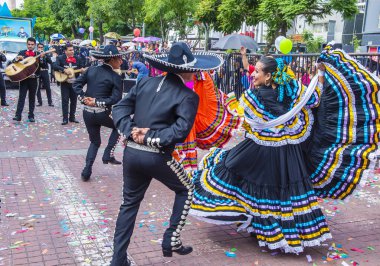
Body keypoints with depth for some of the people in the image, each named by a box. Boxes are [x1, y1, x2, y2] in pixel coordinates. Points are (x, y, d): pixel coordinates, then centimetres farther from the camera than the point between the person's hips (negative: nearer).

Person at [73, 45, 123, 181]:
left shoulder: (91, 70, 6)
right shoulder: (115, 77, -8)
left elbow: (76, 84, 4)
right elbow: (116, 99, -16)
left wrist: (83, 98, -2)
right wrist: (98, 102, -14)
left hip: (87, 112, 5)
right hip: (102, 114, -5)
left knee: (95, 142, 22)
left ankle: (87, 171, 13)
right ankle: (108, 155, 16)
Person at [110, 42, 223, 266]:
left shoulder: (145, 83, 7)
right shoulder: (188, 96, -9)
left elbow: (120, 108, 4)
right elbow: (180, 131, -20)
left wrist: (131, 131, -5)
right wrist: (150, 137, -14)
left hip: (131, 152, 5)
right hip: (156, 157, -5)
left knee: (130, 203, 20)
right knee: (185, 190, 22)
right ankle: (171, 241, 23)